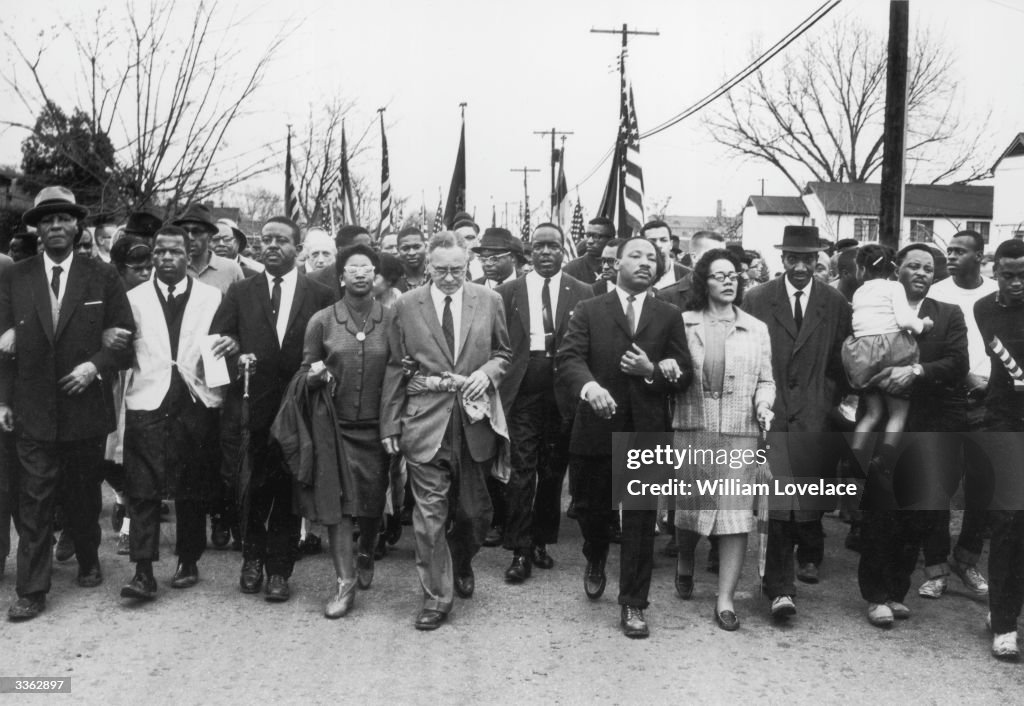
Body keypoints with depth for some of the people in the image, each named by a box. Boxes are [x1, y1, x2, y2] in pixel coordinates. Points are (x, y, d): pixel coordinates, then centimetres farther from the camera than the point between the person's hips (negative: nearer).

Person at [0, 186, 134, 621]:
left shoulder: (102, 277, 1)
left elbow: (124, 335, 0)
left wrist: (96, 365, -15)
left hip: (86, 406, 0)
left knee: (85, 494, 15)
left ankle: (88, 563, 35)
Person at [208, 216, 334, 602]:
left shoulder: (320, 295, 4)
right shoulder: (240, 292, 8)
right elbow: (216, 341, 3)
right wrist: (236, 358, -17)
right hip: (249, 409, 1)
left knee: (288, 493, 5)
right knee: (249, 491, 7)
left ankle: (279, 570, 18)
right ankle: (252, 559, 29)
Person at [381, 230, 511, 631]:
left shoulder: (488, 301, 4)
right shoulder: (406, 306, 1)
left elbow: (503, 352, 13)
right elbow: (395, 369, 3)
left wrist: (488, 372, -9)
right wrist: (390, 424, 0)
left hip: (475, 420, 2)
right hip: (425, 422, -1)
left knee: (475, 510, 12)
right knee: (430, 511, -1)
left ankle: (460, 564, 42)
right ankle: (436, 597, 11)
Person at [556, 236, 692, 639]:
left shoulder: (669, 316, 8)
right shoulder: (588, 311, 4)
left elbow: (684, 374, 5)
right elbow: (568, 359, -10)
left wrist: (652, 371, -15)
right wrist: (588, 385, -30)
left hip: (647, 432, 0)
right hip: (596, 428, 0)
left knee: (641, 522, 2)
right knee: (592, 508, 14)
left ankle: (633, 605, 13)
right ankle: (595, 563, 46)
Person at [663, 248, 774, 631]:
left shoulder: (756, 329, 10)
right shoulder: (683, 323, 5)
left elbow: (766, 380, 13)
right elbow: (670, 368, 6)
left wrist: (763, 403, -7)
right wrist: (664, 366, -17)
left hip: (739, 432, 1)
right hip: (692, 429, 0)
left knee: (736, 514, -4)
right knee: (688, 506, 8)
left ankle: (726, 599, 4)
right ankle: (685, 563, 40)